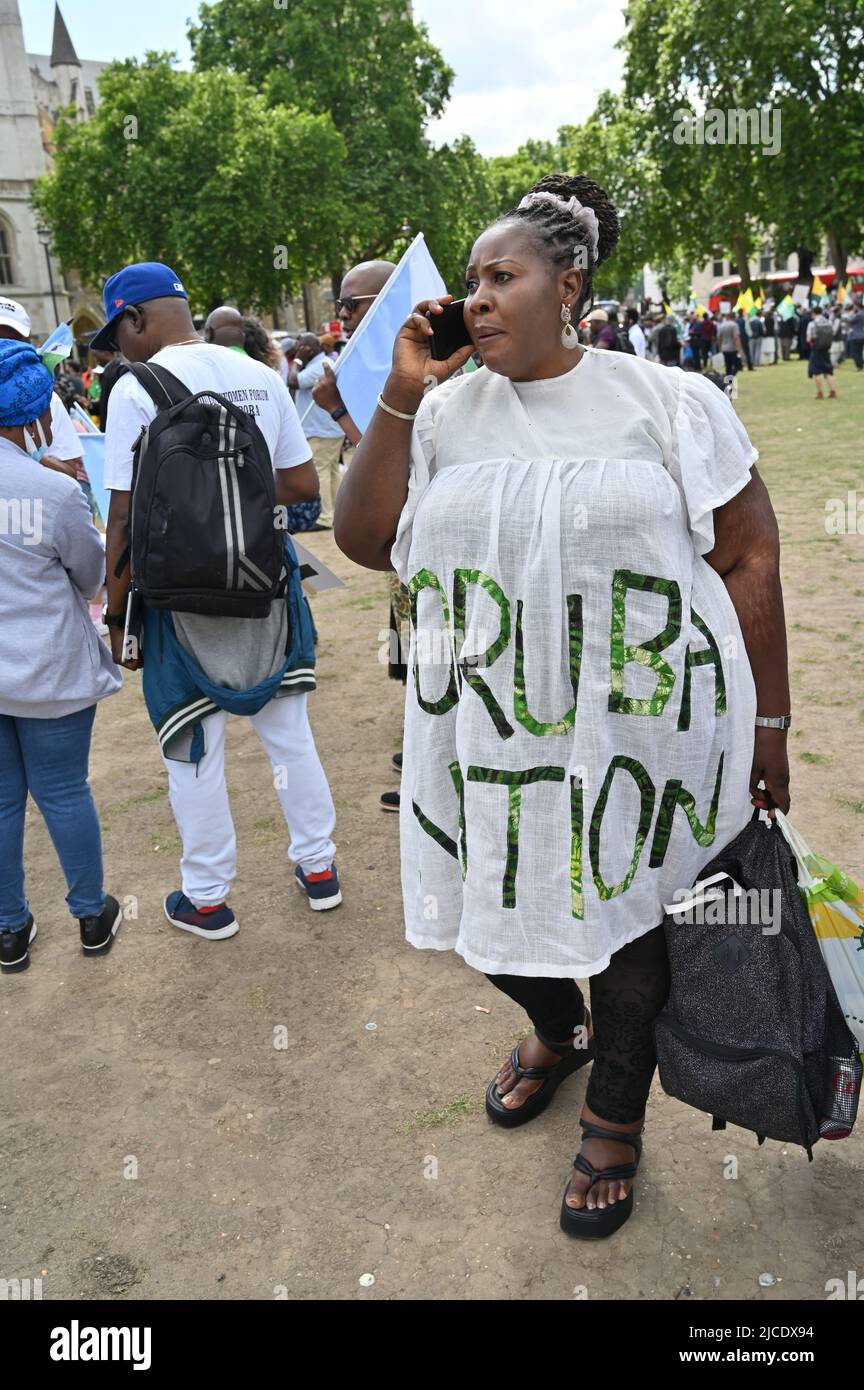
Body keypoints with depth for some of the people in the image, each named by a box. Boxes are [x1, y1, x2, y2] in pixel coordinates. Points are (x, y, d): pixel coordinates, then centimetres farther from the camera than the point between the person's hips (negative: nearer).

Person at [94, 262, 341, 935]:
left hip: (182, 596, -4)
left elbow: (127, 519, -14)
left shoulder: (137, 389, -12)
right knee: (288, 730, 17)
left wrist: (116, 614, -4)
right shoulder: (260, 376, 3)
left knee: (194, 749, 9)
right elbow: (303, 485, 6)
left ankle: (207, 898, 24)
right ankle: (318, 865, 30)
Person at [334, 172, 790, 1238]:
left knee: (627, 925, 14)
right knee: (492, 915, 17)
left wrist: (766, 724, -3)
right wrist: (399, 396, -9)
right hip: (489, 736, 4)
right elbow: (364, 540, -1)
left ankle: (615, 1118, 43)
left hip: (638, 734, -3)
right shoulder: (446, 411, 4)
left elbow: (750, 558, -3)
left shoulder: (667, 401, -5)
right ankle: (555, 1028, 53)